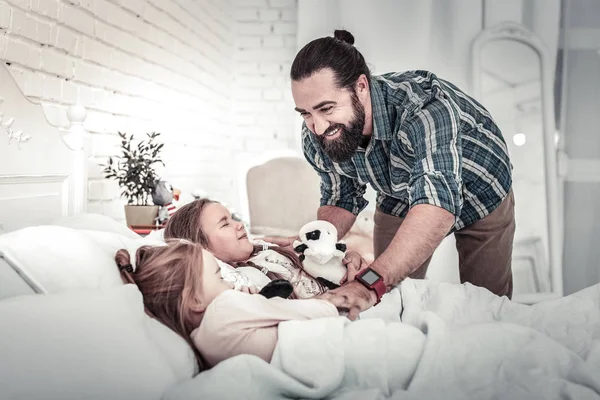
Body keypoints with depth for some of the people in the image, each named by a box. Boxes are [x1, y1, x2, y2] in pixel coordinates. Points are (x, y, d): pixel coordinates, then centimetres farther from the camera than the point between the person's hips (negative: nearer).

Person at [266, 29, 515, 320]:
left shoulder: (423, 104, -44)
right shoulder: (315, 138, -25)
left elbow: (438, 203, -56)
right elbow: (341, 200, -9)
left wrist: (371, 283, -68)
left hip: (480, 194, -3)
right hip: (399, 201, 4)